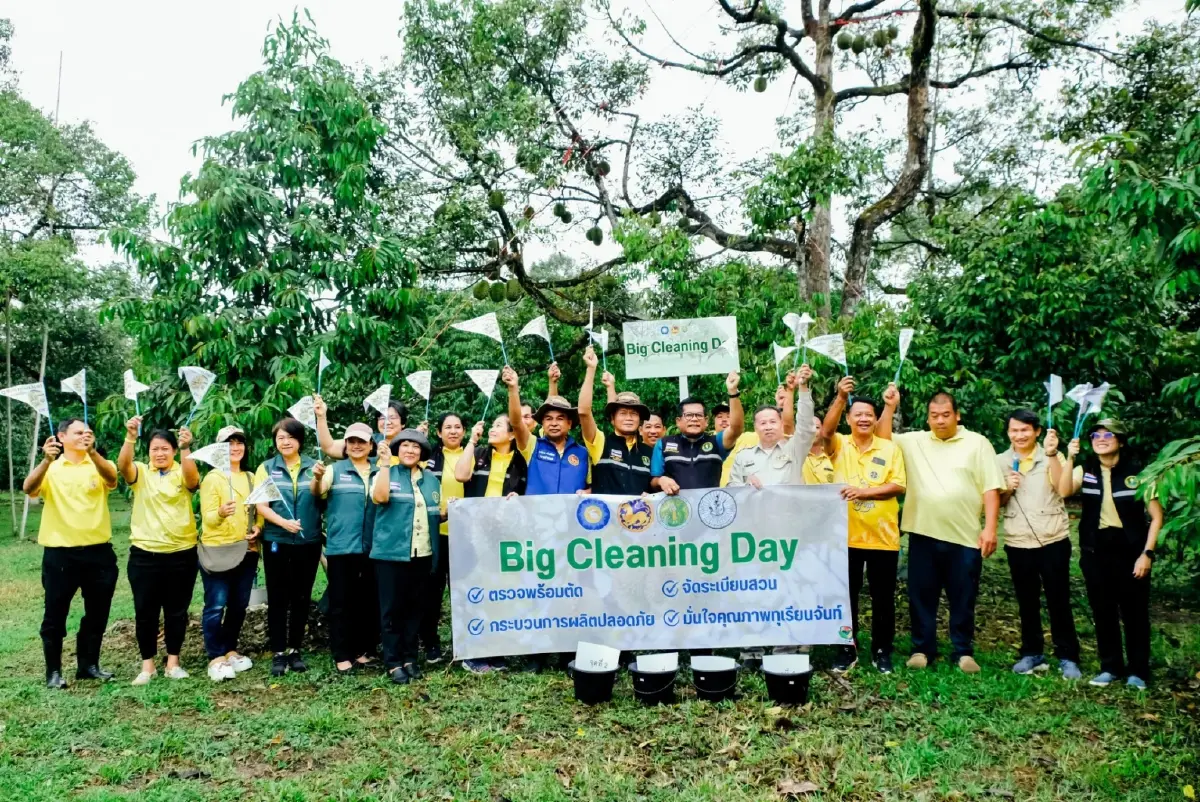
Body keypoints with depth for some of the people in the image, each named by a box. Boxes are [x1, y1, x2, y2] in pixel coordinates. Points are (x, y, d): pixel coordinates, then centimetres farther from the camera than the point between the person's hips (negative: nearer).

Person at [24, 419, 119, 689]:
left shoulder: (99, 465, 3)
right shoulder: (50, 469, 1)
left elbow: (112, 480, -19)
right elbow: (29, 489, -18)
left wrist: (92, 451, -36)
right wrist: (47, 460, -36)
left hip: (98, 551, 2)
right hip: (60, 552, -2)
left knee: (97, 613, 11)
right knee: (55, 614, 6)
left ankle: (88, 665, 26)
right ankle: (53, 671, 19)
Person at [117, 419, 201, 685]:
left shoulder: (182, 473, 0)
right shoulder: (140, 472, 2)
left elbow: (192, 478, -23)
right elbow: (122, 465, -19)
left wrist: (186, 448, -39)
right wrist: (130, 437, -36)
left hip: (181, 554, 0)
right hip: (144, 554, 0)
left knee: (176, 611, 9)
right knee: (145, 611, 6)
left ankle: (173, 662, 21)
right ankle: (148, 664, 19)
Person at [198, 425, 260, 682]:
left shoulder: (250, 478, 11)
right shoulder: (212, 478, -6)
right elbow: (207, 518, -12)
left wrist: (258, 528, -1)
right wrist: (221, 512, -34)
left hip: (246, 550, 6)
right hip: (217, 550, -5)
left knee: (239, 605, 11)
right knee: (216, 606, -4)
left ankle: (230, 650, 25)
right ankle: (215, 658, 4)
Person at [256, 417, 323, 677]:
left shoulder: (313, 466, 2)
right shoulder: (266, 468, 3)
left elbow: (320, 496, -13)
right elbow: (261, 505, -4)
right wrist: (283, 522, -22)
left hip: (308, 542, 0)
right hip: (276, 542, 0)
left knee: (301, 597, 9)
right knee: (278, 597, 4)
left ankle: (296, 650, 20)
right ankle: (278, 652, 13)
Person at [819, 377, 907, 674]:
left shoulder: (890, 448, 3)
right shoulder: (839, 445, 2)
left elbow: (899, 485, -6)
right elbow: (825, 432, -21)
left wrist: (865, 491, -19)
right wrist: (841, 398, -31)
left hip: (882, 537, 0)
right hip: (846, 536, 0)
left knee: (883, 598, 9)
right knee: (847, 596, 9)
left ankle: (882, 651, 24)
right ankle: (847, 650, 22)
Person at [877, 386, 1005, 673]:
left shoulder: (977, 443, 2)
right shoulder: (914, 442, 9)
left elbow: (991, 489, -1)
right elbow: (882, 440, 4)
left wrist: (990, 528, -8)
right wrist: (889, 407, -4)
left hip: (965, 536, -2)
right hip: (923, 534, 2)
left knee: (963, 599, 8)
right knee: (921, 596, 8)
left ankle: (963, 652, 21)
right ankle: (922, 648, 20)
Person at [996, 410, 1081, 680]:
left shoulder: (1052, 457, -2)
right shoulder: (1001, 461, 5)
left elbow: (1063, 489, -20)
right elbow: (995, 504, 7)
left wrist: (1052, 454, -27)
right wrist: (1007, 489, -12)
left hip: (1053, 541, -2)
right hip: (1018, 544, 3)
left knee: (1058, 600, 3)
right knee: (1027, 602, 11)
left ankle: (1067, 657, 14)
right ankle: (1032, 654, 22)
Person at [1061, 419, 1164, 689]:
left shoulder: (1138, 472, -4)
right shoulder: (1085, 470, 2)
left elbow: (1156, 516, -2)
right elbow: (1064, 491, -19)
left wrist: (1147, 553, -8)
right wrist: (1070, 458, -26)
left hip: (1130, 552, -2)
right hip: (1095, 553, 3)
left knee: (1135, 614, 6)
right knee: (1103, 612, 10)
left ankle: (1137, 671, 20)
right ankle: (1111, 667, 23)